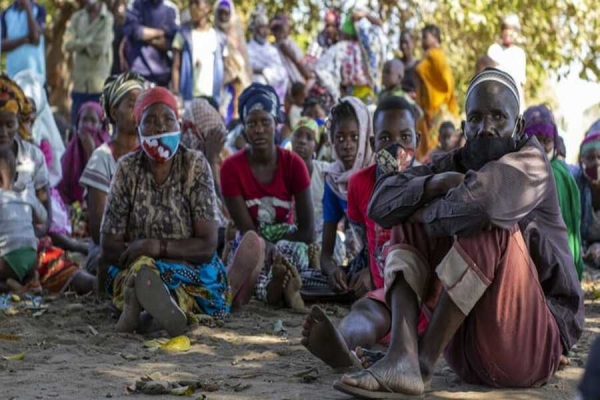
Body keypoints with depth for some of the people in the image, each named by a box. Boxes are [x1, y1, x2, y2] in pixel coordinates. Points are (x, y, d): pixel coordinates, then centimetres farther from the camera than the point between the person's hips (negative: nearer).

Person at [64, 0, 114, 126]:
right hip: (79, 81, 5)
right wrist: (89, 42, -10)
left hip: (99, 83, -4)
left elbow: (101, 48, -13)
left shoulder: (107, 19, -6)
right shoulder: (77, 17, 10)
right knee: (76, 125, 7)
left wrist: (80, 44, -1)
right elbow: (68, 44, 1)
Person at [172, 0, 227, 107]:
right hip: (188, 97, -2)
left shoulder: (219, 38, 11)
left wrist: (221, 96, 5)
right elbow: (176, 68, 2)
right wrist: (176, 94, -8)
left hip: (212, 98, 2)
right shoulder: (184, 34, 5)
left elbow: (221, 71, 12)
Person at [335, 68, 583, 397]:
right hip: (467, 345, 7)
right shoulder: (458, 164, 7)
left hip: (530, 344, -7)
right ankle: (403, 356, -26)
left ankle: (424, 360, -24)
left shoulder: (529, 162, -10)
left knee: (490, 224, -25)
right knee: (408, 227, 0)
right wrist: (434, 183, -20)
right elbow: (381, 203, -2)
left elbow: (473, 203, -32)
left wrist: (424, 212, -11)